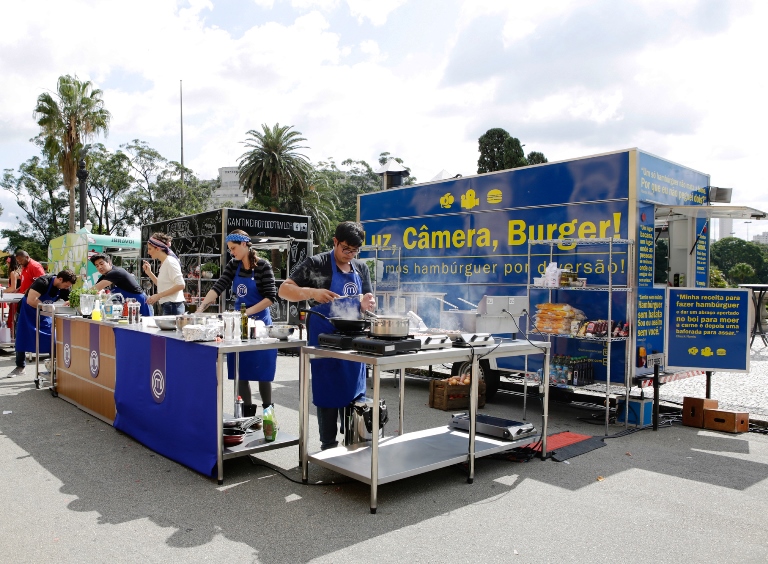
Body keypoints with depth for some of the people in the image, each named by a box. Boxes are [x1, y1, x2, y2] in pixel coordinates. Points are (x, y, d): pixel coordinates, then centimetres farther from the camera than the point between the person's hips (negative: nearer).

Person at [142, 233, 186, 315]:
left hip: (172, 306, -8)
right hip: (167, 306, 8)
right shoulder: (163, 263, 16)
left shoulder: (170, 261, -10)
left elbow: (180, 285, -18)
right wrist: (149, 273, 13)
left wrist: (158, 296, -17)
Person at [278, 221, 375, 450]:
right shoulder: (316, 264, -9)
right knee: (328, 392, 2)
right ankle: (329, 446, 16)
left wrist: (367, 303, -8)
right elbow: (284, 290, -11)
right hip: (325, 338, -5)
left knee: (354, 391, 12)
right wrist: (313, 292, -28)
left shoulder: (361, 268, 8)